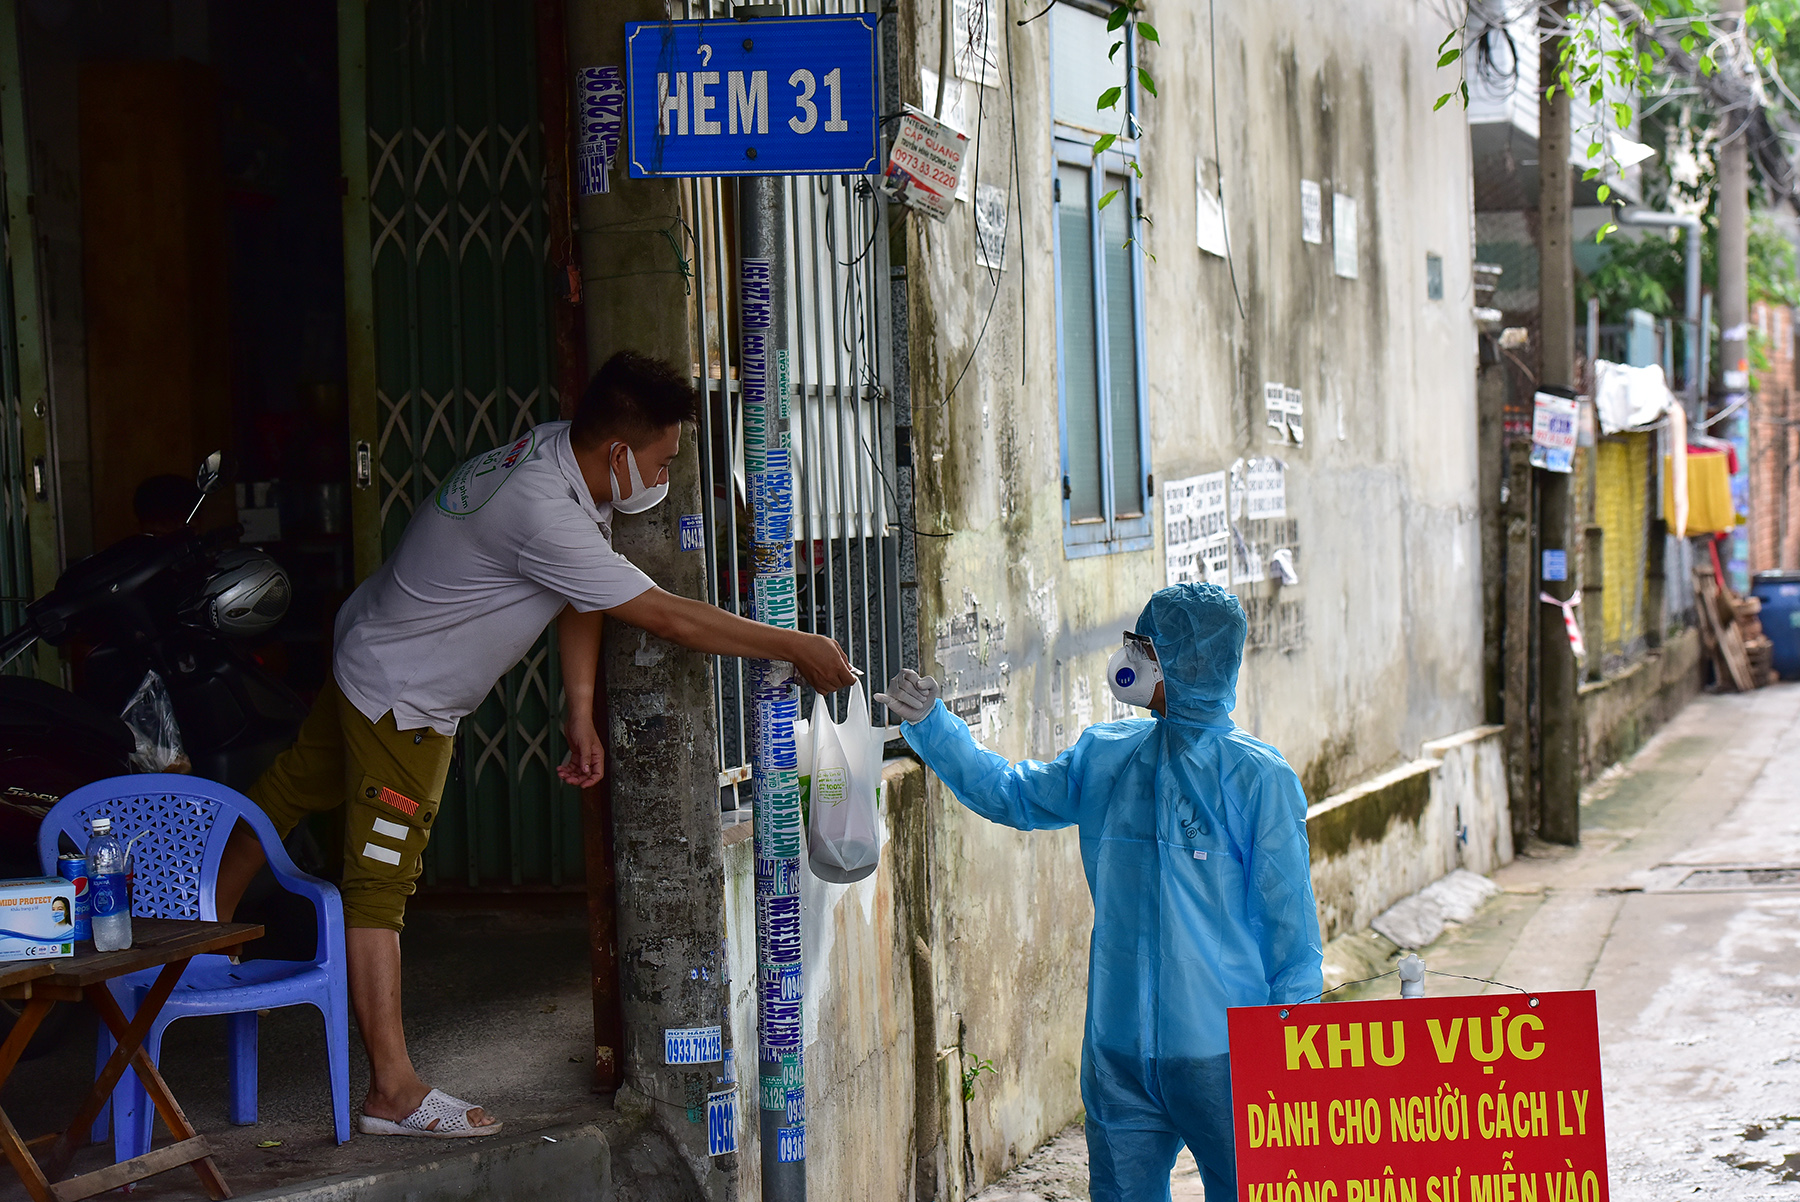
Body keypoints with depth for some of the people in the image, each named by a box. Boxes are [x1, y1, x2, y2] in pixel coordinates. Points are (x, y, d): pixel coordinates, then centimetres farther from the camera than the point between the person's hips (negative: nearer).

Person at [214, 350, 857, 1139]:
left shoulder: (562, 455, -7)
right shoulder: (543, 513, -36)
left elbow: (580, 599, 3)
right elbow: (667, 618, -33)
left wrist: (581, 712, 0)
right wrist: (797, 649, -25)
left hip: (369, 659, 10)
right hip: (400, 699, -10)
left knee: (292, 793, 25)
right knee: (380, 882, -8)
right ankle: (393, 1091, -7)